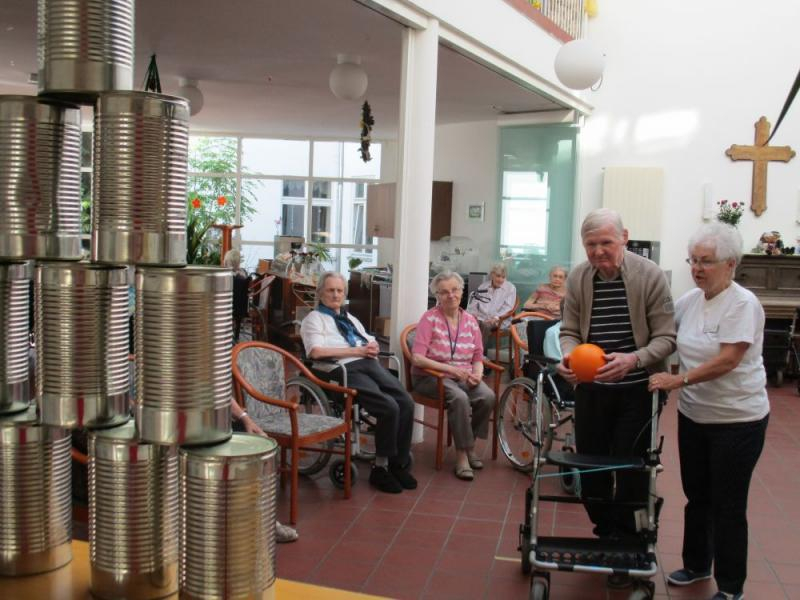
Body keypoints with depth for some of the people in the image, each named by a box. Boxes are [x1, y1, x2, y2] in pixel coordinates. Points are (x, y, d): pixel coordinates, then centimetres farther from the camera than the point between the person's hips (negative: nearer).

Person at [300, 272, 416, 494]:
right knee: (389, 407, -26)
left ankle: (399, 464, -7)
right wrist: (356, 351, -10)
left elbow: (371, 342, 28)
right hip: (345, 369, -7)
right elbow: (316, 351, -10)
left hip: (370, 364, 7)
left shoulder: (350, 318, 30)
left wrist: (373, 347, 2)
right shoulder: (314, 318, 8)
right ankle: (380, 467, -10)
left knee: (406, 403, -18)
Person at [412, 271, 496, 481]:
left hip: (463, 376, 4)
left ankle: (470, 445, -1)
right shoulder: (430, 319, -8)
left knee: (488, 397, -24)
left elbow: (478, 358, 9)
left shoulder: (471, 321, 6)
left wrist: (477, 374, -14)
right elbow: (417, 358, -16)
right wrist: (450, 369, -24)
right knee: (459, 398, -34)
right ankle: (461, 454, -17)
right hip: (431, 376, -4)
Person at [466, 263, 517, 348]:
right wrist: (472, 313, -6)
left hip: (499, 320, -3)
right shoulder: (483, 286, 18)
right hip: (480, 317, 3)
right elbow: (474, 302, 16)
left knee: (485, 325, -37)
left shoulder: (510, 287, 6)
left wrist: (496, 318, -21)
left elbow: (507, 307, -4)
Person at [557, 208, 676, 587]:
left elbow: (666, 337, -12)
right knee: (590, 466, 12)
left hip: (637, 390, -3)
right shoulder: (577, 278, -2)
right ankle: (604, 533, 34)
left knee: (630, 470, 4)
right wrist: (568, 356, -18)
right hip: (590, 388, 4)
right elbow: (570, 330, 4)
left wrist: (633, 359, -29)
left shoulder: (650, 276, -13)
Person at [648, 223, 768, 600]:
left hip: (737, 420, -6)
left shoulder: (743, 304, -17)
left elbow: (727, 360, -24)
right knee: (696, 496, 19)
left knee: (728, 505, 5)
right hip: (693, 415, 6)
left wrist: (678, 380, -28)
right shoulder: (689, 301, 2)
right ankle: (696, 565, 38)